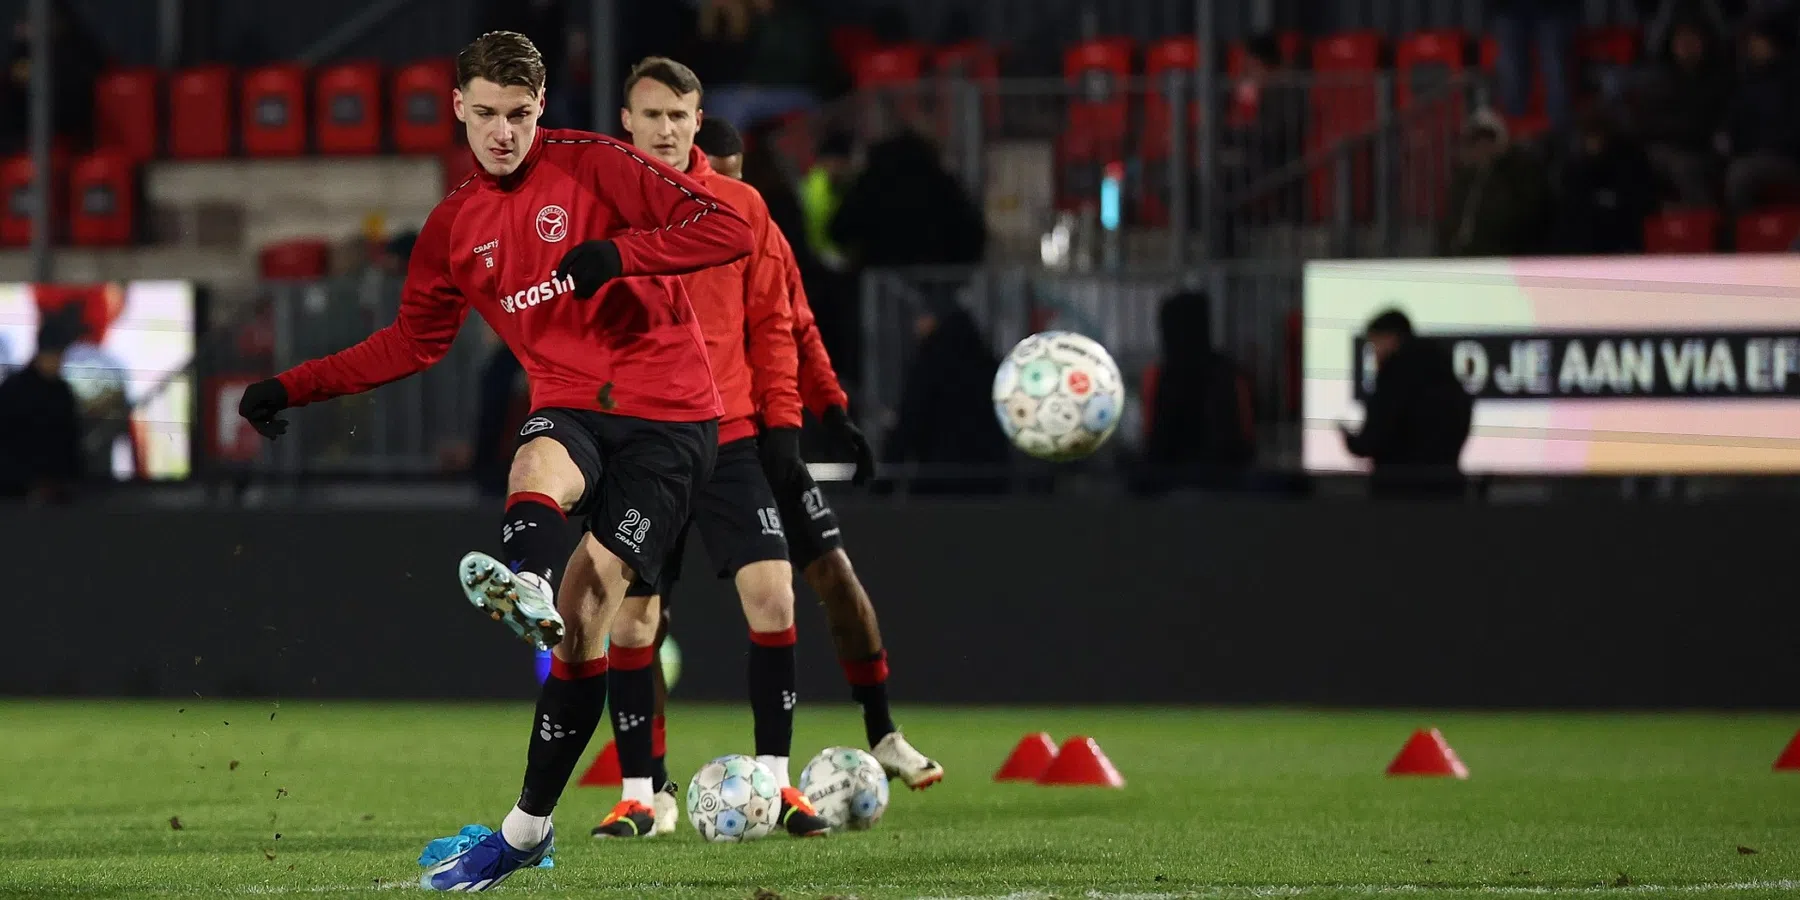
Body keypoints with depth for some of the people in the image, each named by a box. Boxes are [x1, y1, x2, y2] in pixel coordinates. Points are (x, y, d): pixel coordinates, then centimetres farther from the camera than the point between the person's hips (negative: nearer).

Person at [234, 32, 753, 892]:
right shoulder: (455, 226, 11)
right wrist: (295, 387, 16)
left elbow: (730, 231, -13)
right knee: (538, 467, -35)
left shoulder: (594, 167, -6)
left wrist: (617, 253, -27)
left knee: (583, 618, -14)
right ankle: (526, 589, -67)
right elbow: (413, 342, 24)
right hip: (570, 407, 4)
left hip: (667, 415, -4)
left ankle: (528, 826, -11)